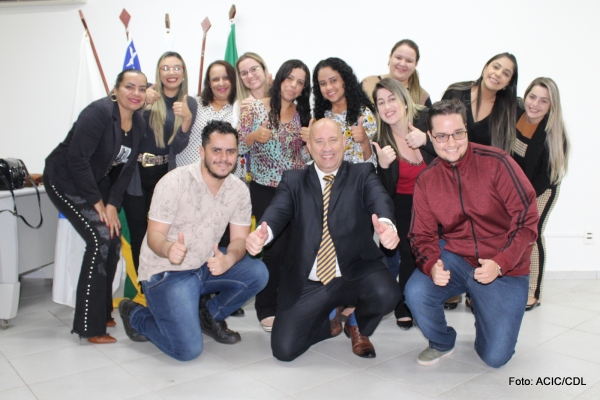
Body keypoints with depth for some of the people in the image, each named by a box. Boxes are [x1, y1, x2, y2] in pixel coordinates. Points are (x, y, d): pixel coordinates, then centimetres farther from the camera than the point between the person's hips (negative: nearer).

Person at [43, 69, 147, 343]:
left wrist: (113, 204, -9)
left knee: (114, 241, 2)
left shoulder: (138, 124, -1)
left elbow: (126, 168, 1)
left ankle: (102, 313, 19)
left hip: (97, 183, 8)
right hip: (65, 181, -8)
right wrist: (97, 202, -21)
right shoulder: (99, 113, -23)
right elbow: (77, 158, -26)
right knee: (100, 240, -18)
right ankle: (89, 327, -9)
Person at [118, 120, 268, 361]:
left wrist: (228, 259, -28)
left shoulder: (239, 190, -4)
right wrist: (168, 249, -42)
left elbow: (239, 239, -4)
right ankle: (135, 315, 12)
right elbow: (154, 235, -17)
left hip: (206, 266, 5)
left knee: (257, 274, -18)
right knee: (188, 350, -17)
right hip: (166, 271, -5)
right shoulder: (175, 182, -18)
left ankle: (210, 316, 8)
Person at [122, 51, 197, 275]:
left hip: (163, 175, 1)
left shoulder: (189, 103, 2)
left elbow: (178, 148, -3)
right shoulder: (147, 93, -3)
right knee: (138, 233, 1)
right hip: (134, 172, -1)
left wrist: (187, 118, -19)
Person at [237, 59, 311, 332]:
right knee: (275, 247, -7)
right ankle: (266, 308, 12)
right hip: (265, 190, -3)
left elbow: (306, 155, 13)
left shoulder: (304, 114, 9)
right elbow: (237, 147, -2)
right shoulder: (256, 108, -1)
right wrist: (254, 136, -20)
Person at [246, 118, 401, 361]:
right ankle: (333, 319, 24)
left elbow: (380, 200, -16)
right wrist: (261, 233, -35)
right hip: (307, 284, 1)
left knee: (386, 295, -30)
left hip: (356, 274, 0)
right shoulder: (293, 181, 8)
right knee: (284, 350, -8)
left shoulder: (363, 174, 5)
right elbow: (278, 210, -11)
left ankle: (358, 326, 8)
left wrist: (386, 225, -41)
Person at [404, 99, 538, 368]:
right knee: (416, 293, -28)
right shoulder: (426, 180, -2)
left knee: (496, 357, -5)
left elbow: (526, 219, -15)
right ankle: (441, 343, 7)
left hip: (505, 267, -2)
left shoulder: (497, 162, -14)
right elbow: (422, 234, -2)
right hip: (455, 256, 2)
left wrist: (499, 264, -26)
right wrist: (432, 265, -23)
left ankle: (483, 310, 31)